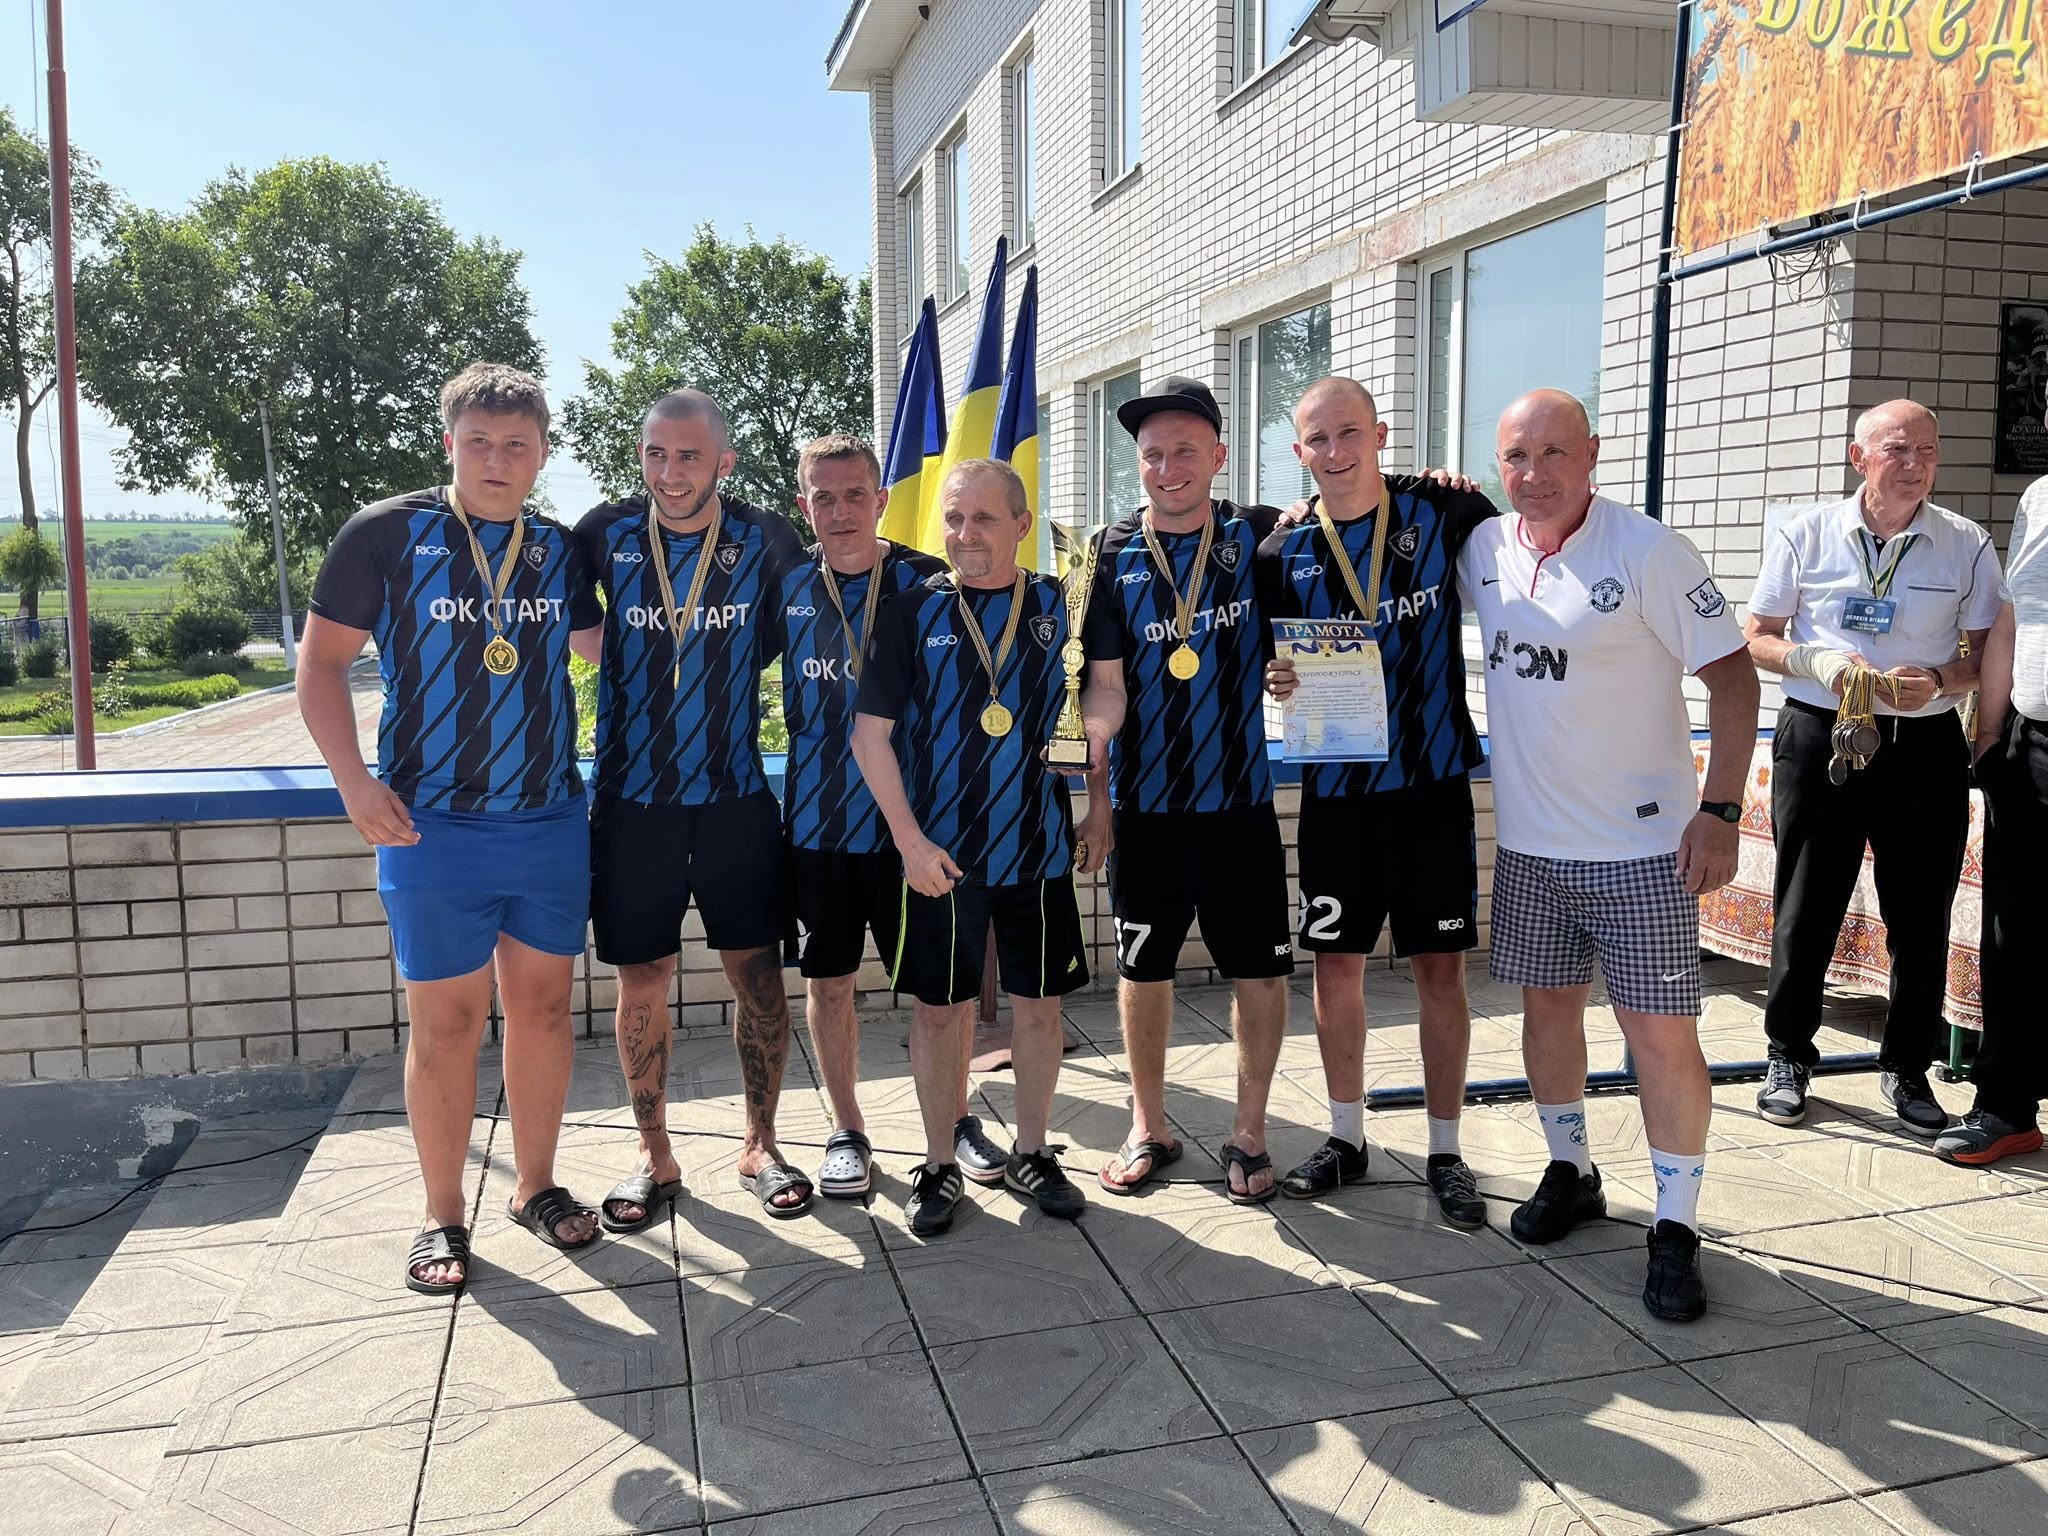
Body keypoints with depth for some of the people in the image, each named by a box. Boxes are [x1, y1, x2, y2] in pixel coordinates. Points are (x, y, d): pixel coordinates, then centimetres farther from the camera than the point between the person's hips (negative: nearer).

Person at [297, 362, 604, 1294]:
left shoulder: (559, 547, 6)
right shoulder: (386, 535, -4)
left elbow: (595, 645, 18)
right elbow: (321, 661, -1)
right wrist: (355, 782, -12)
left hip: (551, 823, 4)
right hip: (434, 829, -3)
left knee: (542, 1007, 11)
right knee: (445, 1023, 3)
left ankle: (536, 1185, 28)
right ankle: (443, 1217, 20)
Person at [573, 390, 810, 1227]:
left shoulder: (764, 537, -2)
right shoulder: (607, 532, -1)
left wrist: (732, 669, 5)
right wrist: (630, 665, 4)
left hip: (735, 796, 0)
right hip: (633, 799, 0)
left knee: (759, 973, 4)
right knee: (641, 983, 6)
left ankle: (759, 1147, 22)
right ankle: (655, 1159, 23)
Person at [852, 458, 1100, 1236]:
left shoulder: (1061, 606, 1)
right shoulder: (913, 611, -4)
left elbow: (1103, 704, 10)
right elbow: (870, 732, -4)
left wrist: (1098, 791, -6)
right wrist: (910, 840, -11)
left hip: (1039, 845, 2)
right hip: (939, 852, -1)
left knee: (1038, 1001, 11)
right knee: (940, 1008, 8)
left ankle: (1032, 1153, 29)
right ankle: (938, 1165, 24)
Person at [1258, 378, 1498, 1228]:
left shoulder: (1441, 510, -3)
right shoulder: (1282, 553, 1)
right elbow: (1269, 663, 8)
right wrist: (1275, 680, -13)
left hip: (1433, 781, -1)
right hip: (1334, 785, 2)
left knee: (1440, 966, 4)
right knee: (1336, 962, 9)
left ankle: (1446, 1151, 20)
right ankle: (1346, 1138, 26)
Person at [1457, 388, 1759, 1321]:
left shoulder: (1647, 551, -12)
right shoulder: (1483, 549, 2)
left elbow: (1731, 674, -10)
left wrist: (1720, 808, -16)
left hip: (1643, 846, -5)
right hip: (1529, 842, 5)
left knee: (1661, 1035, -3)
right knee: (1547, 1005, 15)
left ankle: (1676, 1229, 12)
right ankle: (1569, 1174, 34)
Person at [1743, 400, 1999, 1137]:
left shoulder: (1967, 546, 4)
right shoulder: (1804, 535, 2)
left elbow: (1990, 654, 6)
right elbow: (1759, 639, 5)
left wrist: (1939, 679, -15)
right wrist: (1821, 663, -14)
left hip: (1925, 747, 1)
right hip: (1819, 738, -1)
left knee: (1921, 915, 6)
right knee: (1805, 907, 4)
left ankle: (1907, 1066, 23)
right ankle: (1789, 1056, 21)